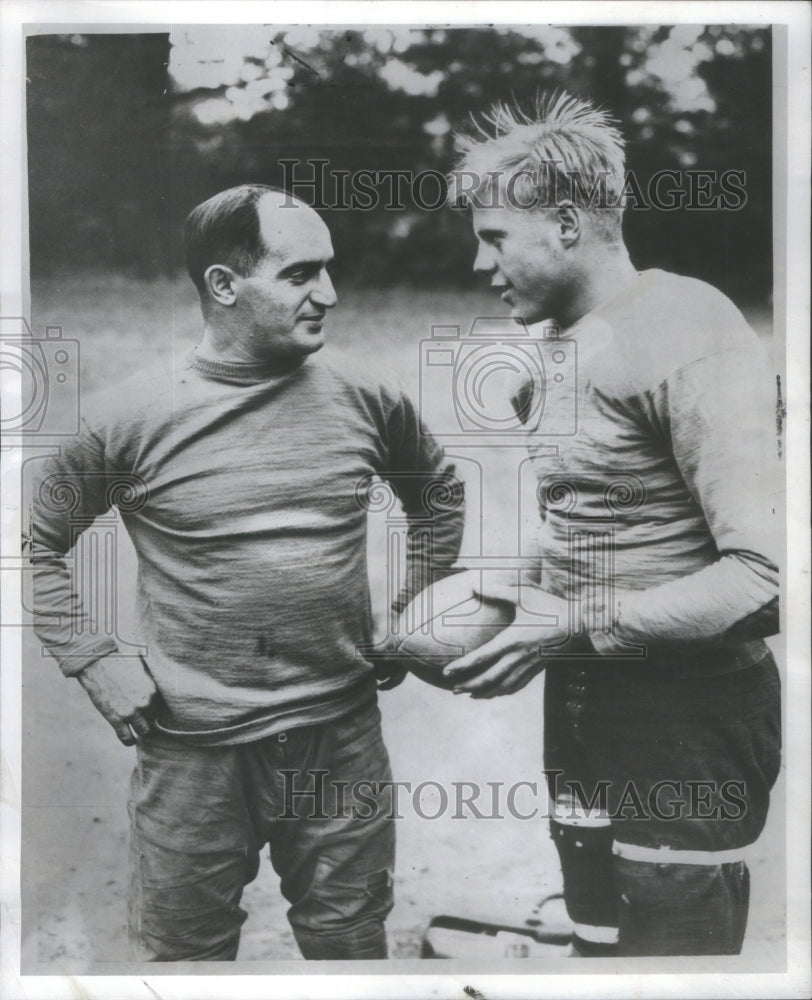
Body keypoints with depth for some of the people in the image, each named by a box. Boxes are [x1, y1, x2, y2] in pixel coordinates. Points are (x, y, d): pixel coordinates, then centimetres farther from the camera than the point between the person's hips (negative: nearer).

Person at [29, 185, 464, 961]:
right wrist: (96, 665, -4)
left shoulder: (366, 399, -3)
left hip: (343, 740, 2)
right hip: (192, 753, -2)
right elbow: (37, 544, 3)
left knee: (350, 944, 18)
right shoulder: (132, 419, -9)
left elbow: (438, 495, 15)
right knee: (183, 953, 15)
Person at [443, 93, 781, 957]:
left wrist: (576, 625, -22)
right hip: (580, 704, 8)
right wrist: (516, 595, 0)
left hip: (688, 716, -8)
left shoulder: (683, 331, -18)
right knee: (598, 941, 19)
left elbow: (767, 577, -25)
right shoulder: (549, 345, 8)